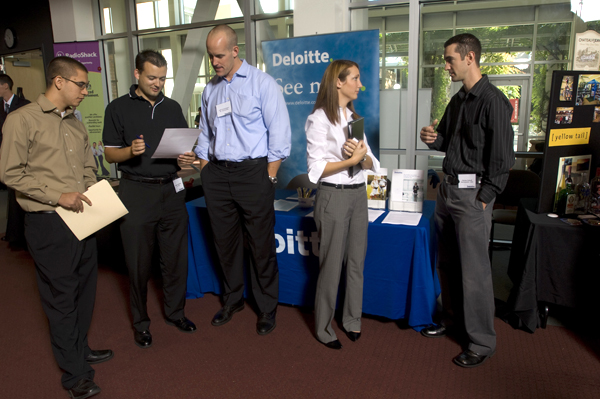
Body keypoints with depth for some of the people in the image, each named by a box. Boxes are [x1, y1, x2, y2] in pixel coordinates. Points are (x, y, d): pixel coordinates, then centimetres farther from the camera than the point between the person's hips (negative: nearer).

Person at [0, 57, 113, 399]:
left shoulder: (76, 124, 13)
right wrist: (58, 196, -17)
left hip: (83, 218, 7)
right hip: (49, 223, -7)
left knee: (85, 287, 17)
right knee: (61, 296, 4)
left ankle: (80, 349, 37)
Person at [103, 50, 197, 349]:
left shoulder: (172, 107, 12)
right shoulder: (118, 108, 2)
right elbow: (110, 154, 1)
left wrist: (187, 157, -6)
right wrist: (130, 151, -19)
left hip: (171, 190, 3)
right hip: (137, 192, -3)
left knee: (176, 257, 9)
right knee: (139, 262, 6)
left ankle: (175, 312, 28)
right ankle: (140, 322, 24)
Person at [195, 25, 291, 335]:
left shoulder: (262, 83, -4)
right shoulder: (210, 90, 13)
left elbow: (279, 134, -7)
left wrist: (270, 177, -11)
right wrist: (205, 171, 10)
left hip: (252, 172, -5)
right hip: (217, 174, 6)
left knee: (261, 245, 3)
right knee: (225, 242, 14)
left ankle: (267, 307, 21)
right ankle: (232, 299, 34)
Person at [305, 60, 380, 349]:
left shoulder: (354, 117, 13)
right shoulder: (319, 119, -8)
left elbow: (370, 163, 9)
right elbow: (316, 168, -13)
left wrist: (363, 157, -13)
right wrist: (351, 160, -21)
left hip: (359, 194, 7)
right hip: (333, 196, -7)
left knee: (357, 261, 13)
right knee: (332, 265, 2)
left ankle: (352, 319, 31)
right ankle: (323, 328, 20)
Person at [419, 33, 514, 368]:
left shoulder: (493, 101, -12)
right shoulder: (458, 100, 14)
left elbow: (502, 157, -15)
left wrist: (483, 198, -15)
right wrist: (432, 139, 2)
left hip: (472, 193, -8)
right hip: (448, 187, 8)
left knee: (474, 270, -2)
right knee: (447, 262, 16)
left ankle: (483, 342, 13)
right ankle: (453, 318, 35)